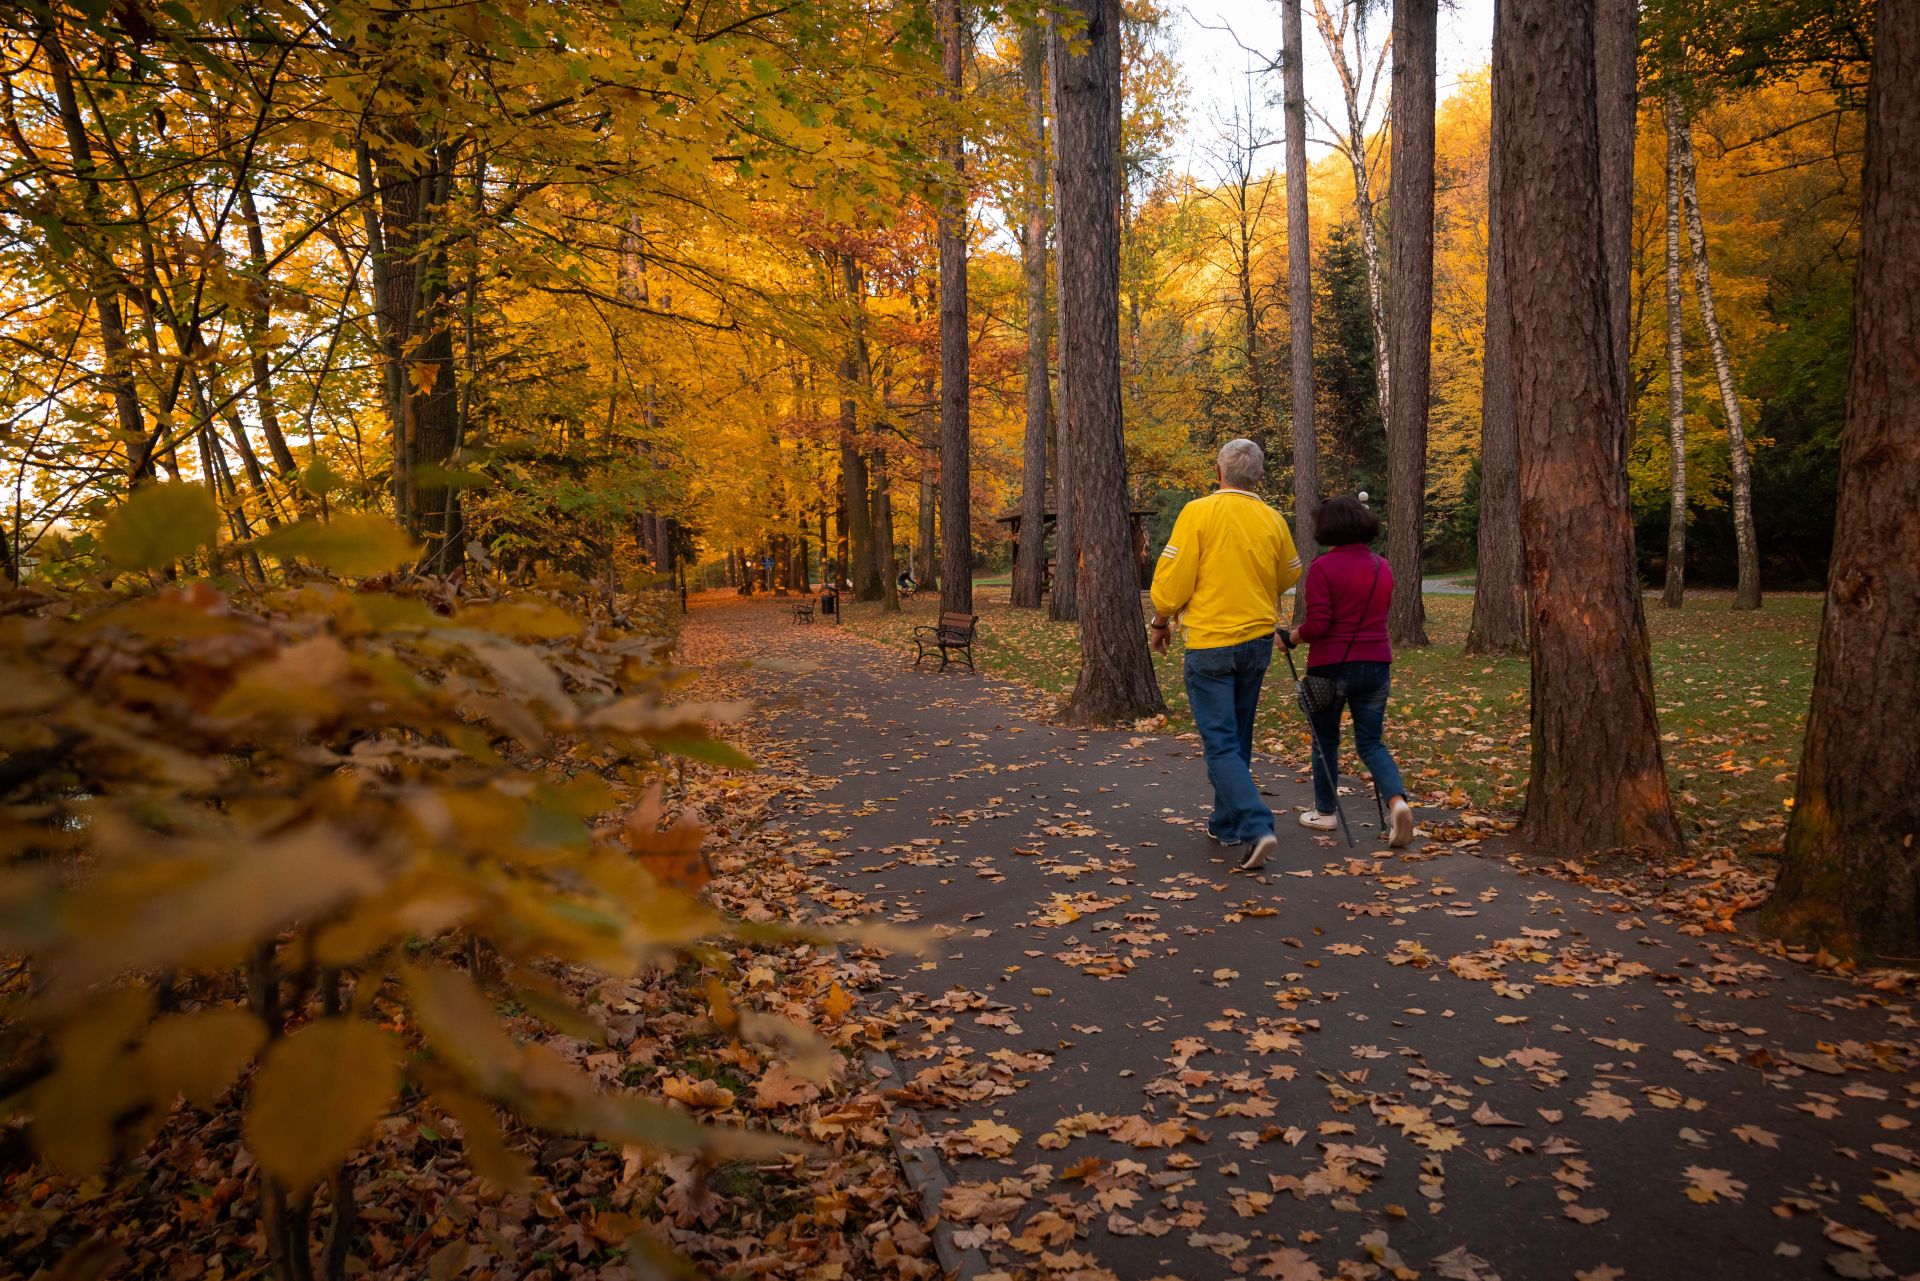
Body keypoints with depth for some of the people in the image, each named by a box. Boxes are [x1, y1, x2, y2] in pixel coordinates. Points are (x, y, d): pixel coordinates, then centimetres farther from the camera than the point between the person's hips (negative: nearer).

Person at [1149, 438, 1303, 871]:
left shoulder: (1198, 512, -12)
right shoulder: (1273, 520, 2)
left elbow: (1174, 577, -13)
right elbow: (1290, 576, 15)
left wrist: (1161, 622, 3)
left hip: (1210, 642, -5)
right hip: (1258, 640, 5)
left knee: (1221, 743, -2)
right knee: (1237, 736, 19)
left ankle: (1257, 827, -16)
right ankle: (1226, 822, 30)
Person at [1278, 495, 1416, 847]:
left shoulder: (1323, 567, -14)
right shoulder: (1382, 568, 8)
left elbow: (1316, 625, -19)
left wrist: (1291, 638, -1)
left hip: (1332, 666, -5)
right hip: (1376, 665, 5)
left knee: (1326, 740, 13)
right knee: (1370, 742, 11)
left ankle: (1325, 811, 25)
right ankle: (1397, 801, -12)